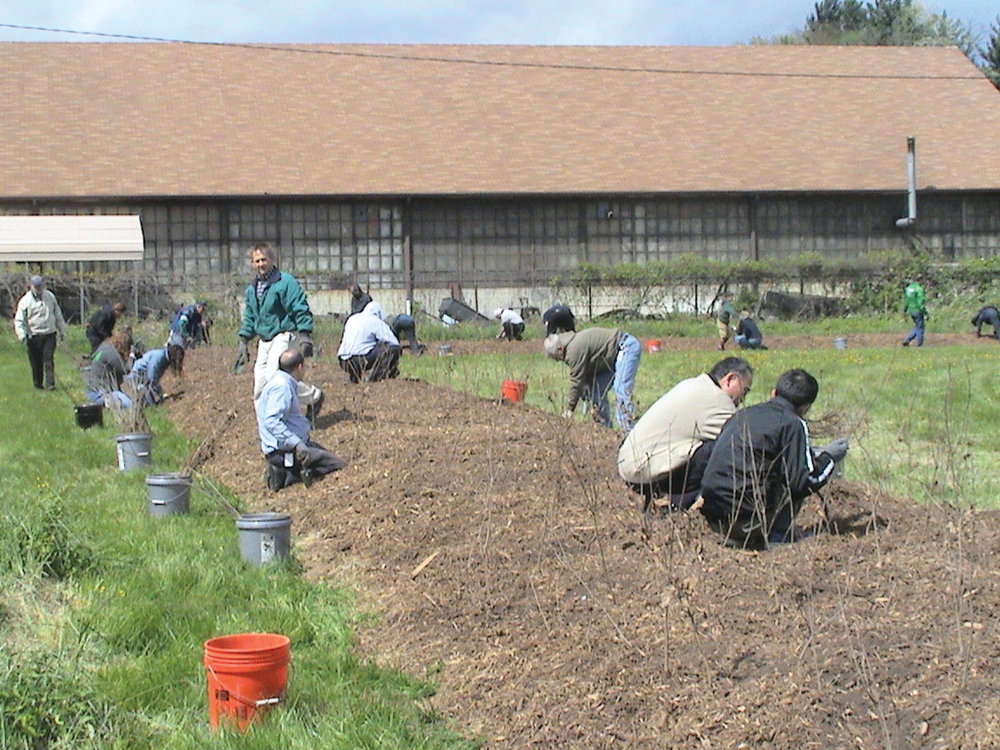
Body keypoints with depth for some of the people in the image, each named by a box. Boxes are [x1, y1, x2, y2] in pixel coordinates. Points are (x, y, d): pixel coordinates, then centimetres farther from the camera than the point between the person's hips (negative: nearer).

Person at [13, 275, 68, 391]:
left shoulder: (50, 296, 8)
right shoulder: (25, 301, -5)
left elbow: (58, 315, 19)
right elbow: (19, 320, -5)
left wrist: (62, 331, 22)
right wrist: (22, 335, -19)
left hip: (49, 334, 2)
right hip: (34, 336, -2)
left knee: (49, 359, -8)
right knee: (36, 361, 4)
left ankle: (49, 384, -10)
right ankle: (38, 383, 20)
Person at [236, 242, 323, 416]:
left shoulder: (285, 282, -10)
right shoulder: (252, 288, 14)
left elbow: (301, 310, -13)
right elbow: (249, 318, 24)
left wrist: (305, 336, -21)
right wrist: (243, 342, 18)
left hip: (284, 337, -8)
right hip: (264, 341, 8)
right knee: (260, 388, 3)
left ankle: (314, 396, -3)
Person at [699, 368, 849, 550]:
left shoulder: (744, 414, 19)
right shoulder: (793, 424, -2)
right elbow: (801, 481, -6)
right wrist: (828, 458, 14)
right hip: (747, 517, -7)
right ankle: (776, 538, 2)